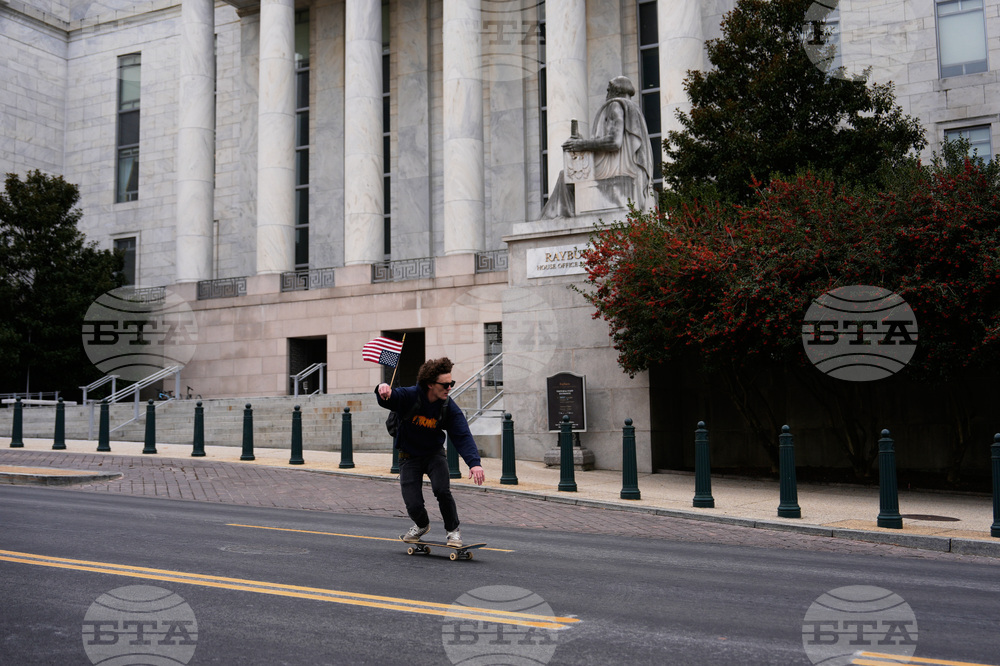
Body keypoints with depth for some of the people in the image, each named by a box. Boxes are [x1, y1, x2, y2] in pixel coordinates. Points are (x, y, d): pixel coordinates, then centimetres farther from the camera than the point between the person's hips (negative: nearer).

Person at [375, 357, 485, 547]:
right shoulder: (409, 396, -20)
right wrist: (383, 389, -61)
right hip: (409, 456, 0)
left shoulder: (449, 408, -16)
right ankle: (422, 525, 30)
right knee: (413, 505, -8)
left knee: (442, 489, -26)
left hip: (434, 454, 1)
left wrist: (474, 463, -40)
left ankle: (453, 530, 2)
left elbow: (463, 436, -24)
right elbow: (389, 398, -34)